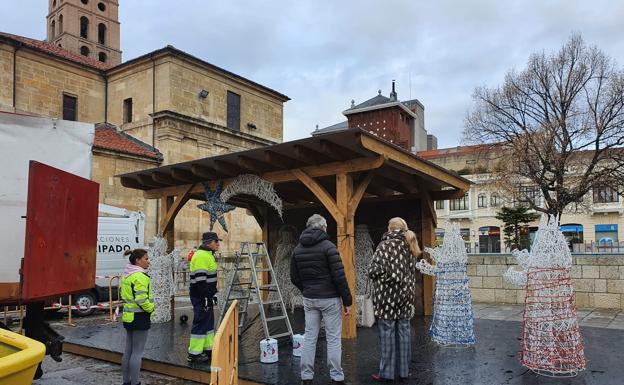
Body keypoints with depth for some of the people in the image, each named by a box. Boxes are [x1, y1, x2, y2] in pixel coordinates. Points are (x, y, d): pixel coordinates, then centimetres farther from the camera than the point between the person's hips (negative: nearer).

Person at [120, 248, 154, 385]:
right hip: (140, 317, -10)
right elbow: (141, 299, -24)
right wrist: (151, 308, -9)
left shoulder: (127, 275, 11)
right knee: (137, 352, -2)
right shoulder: (140, 276, -19)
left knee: (128, 351, 16)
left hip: (128, 316, 10)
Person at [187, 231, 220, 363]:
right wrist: (206, 298, -21)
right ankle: (194, 354, 5)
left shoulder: (208, 255, 15)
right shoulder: (201, 256, -18)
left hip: (206, 296, 10)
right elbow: (200, 279, -23)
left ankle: (208, 349, 25)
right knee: (201, 324, -3)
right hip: (201, 297, -10)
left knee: (209, 323, 16)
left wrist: (212, 294, 21)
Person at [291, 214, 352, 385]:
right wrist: (347, 301, -8)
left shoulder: (297, 249, 5)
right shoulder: (328, 246, -12)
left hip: (309, 300, 5)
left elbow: (294, 278, 10)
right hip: (329, 299, -5)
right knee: (333, 338, 3)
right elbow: (339, 277, -15)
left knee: (309, 337, 10)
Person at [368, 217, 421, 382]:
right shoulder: (409, 246, 10)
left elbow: (376, 271, -16)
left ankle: (386, 372, 8)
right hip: (406, 294, 6)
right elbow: (412, 273, 15)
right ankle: (404, 371, 19)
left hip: (387, 295, -6)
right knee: (403, 333, 11)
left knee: (387, 333, 1)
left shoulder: (385, 245, -11)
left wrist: (374, 277, 3)